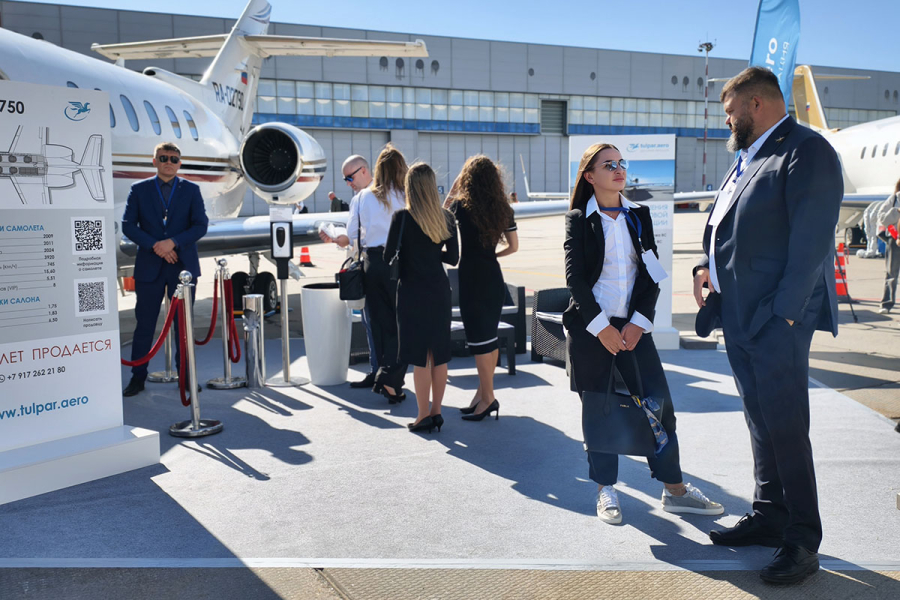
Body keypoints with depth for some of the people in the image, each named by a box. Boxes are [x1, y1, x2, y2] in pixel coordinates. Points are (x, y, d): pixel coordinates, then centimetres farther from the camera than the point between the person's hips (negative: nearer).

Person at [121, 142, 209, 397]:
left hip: (183, 265, 0)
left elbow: (201, 225, -2)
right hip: (149, 267, 0)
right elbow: (128, 225, 0)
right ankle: (138, 377, 13)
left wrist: (173, 242, -15)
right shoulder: (139, 189, 6)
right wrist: (155, 246, -13)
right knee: (144, 324, 3)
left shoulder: (191, 190, 6)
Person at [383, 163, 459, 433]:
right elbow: (453, 258, 6)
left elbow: (388, 256, -9)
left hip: (413, 292, -4)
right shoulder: (446, 218, 1)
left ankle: (424, 416, 9)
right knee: (439, 354, 11)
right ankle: (436, 411, 20)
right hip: (439, 291, 5)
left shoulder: (402, 217, -12)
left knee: (419, 357, 2)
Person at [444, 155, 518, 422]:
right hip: (493, 275, 6)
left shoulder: (462, 205, -9)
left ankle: (487, 397, 5)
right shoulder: (503, 208, 3)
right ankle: (484, 391, 24)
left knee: (479, 338, 0)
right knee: (489, 336, 13)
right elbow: (513, 246, 9)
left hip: (472, 276, -5)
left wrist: (453, 188, 10)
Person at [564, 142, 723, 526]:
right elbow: (574, 277, -6)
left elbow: (651, 273, 5)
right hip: (589, 327, -2)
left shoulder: (639, 215, 9)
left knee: (659, 403, 1)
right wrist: (601, 327, -13)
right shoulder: (579, 219, 0)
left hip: (633, 324, 3)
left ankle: (674, 490, 14)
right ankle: (606, 491, 19)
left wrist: (639, 322, -6)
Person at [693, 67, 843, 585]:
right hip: (740, 316, 9)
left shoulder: (807, 151, -11)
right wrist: (709, 265, 9)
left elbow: (811, 241, -18)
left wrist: (785, 311, -21)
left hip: (777, 319, -9)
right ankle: (769, 517, 28)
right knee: (761, 421, 15)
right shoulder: (748, 158, 18)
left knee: (785, 426, -3)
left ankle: (803, 541, 10)